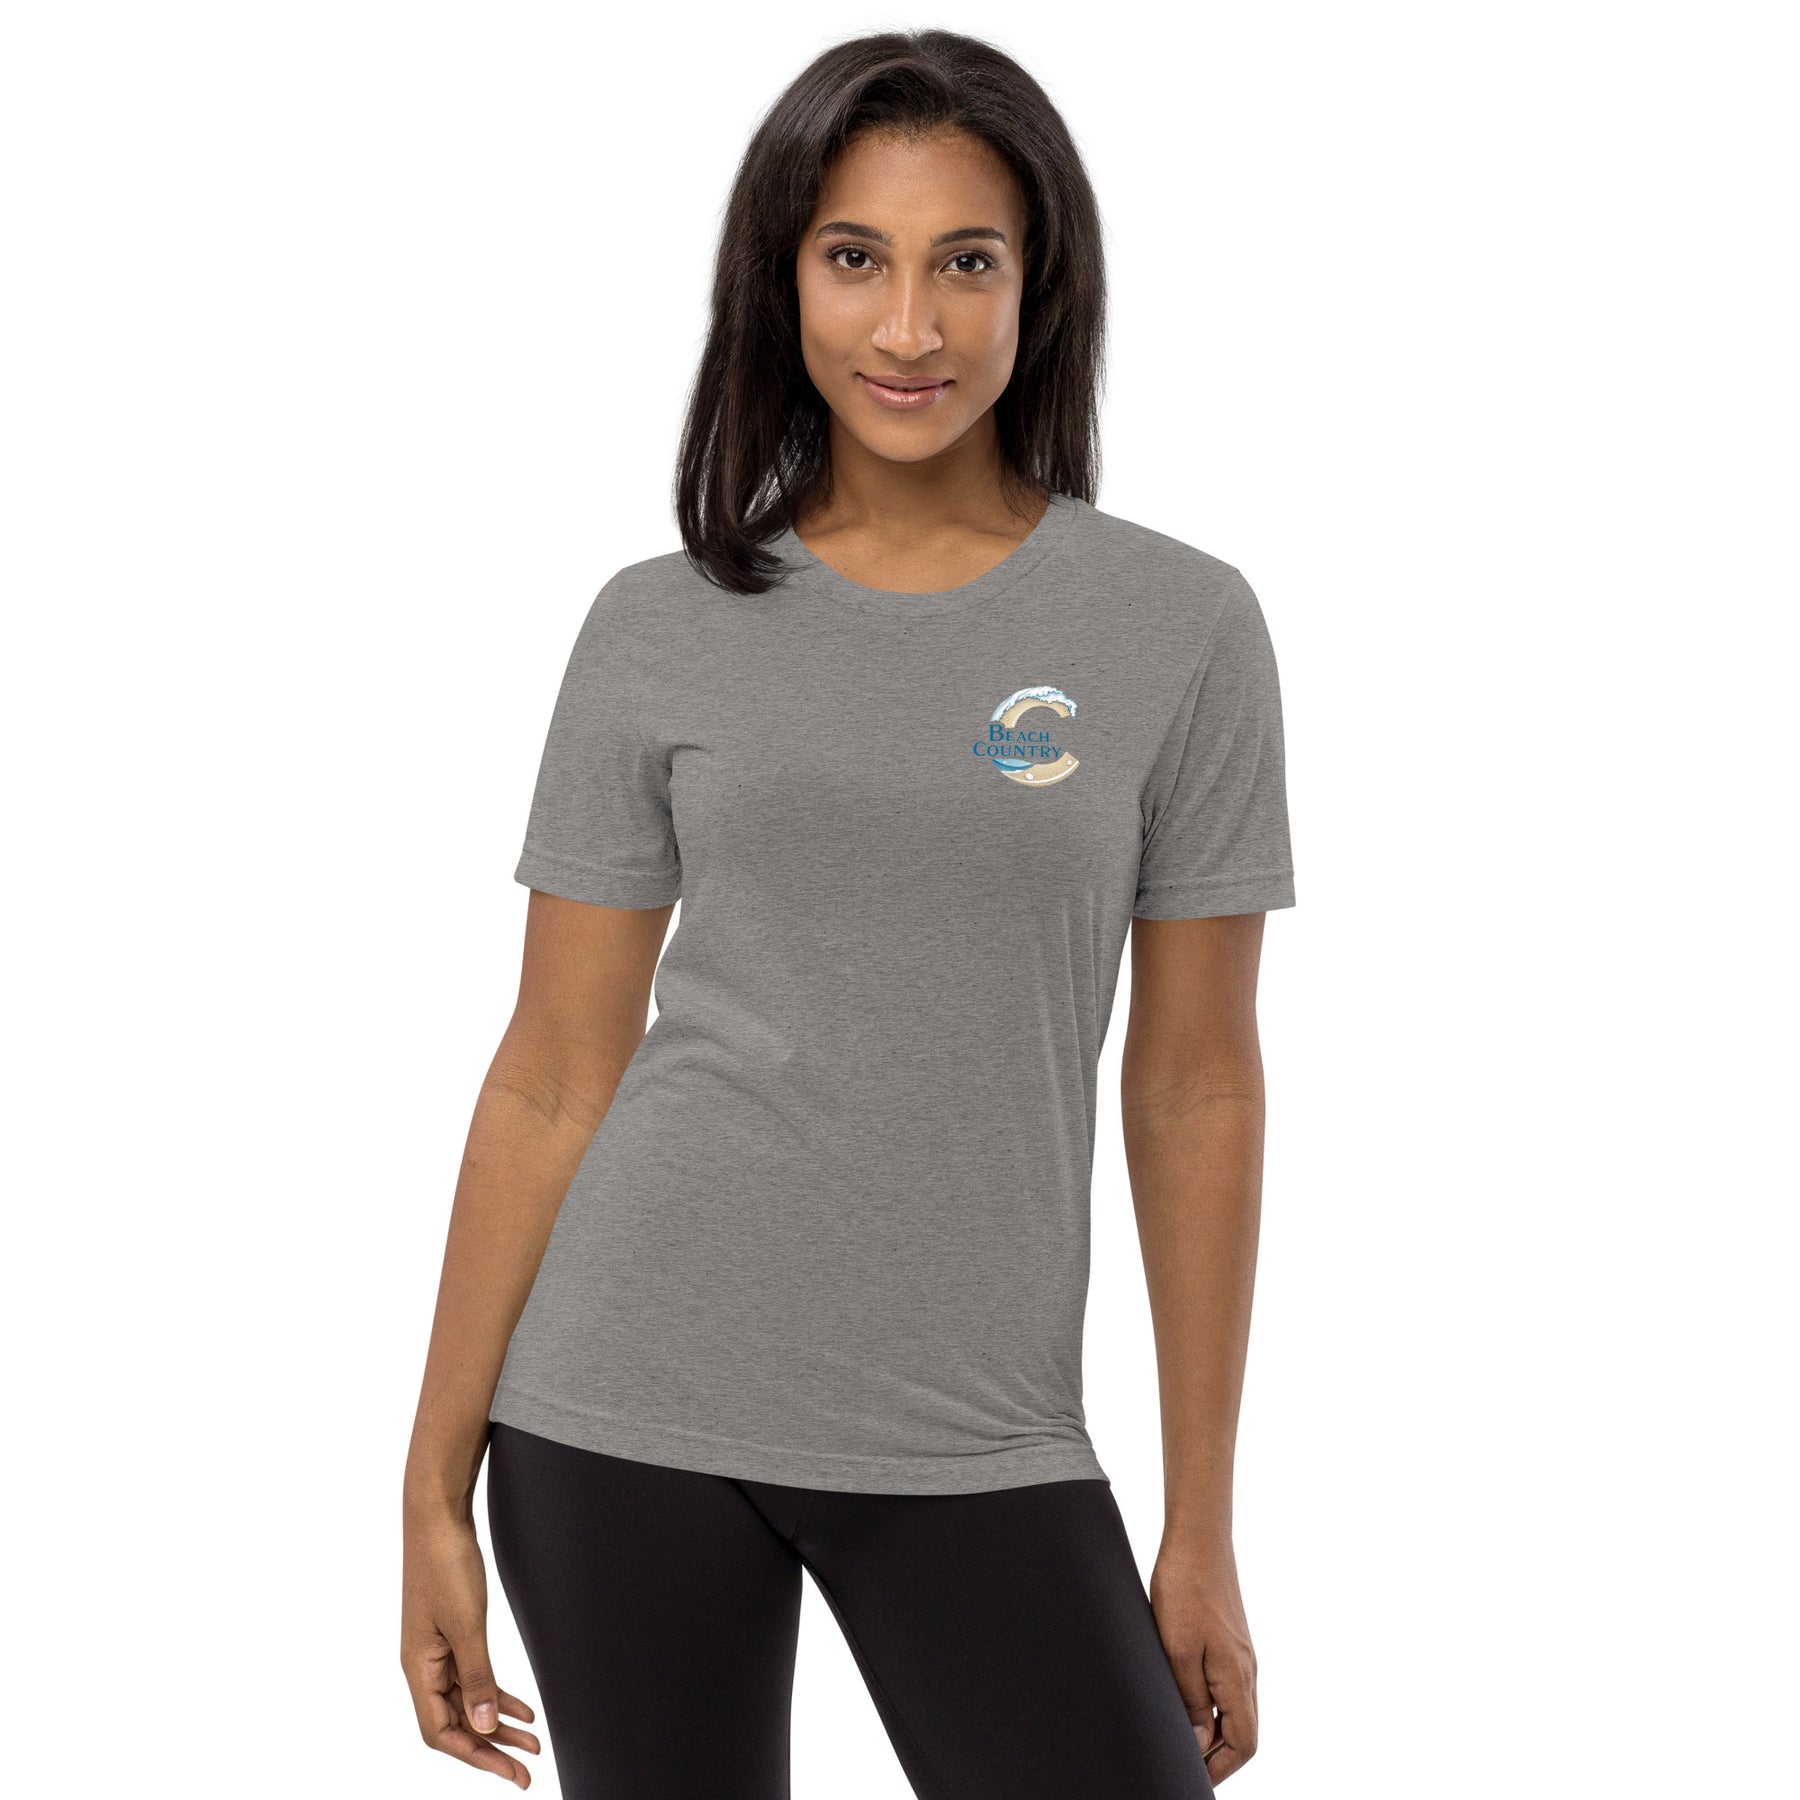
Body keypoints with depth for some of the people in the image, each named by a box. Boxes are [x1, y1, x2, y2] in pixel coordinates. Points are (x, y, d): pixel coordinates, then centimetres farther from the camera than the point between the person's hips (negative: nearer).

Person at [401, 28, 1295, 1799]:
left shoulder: (1179, 628, 0)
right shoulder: (661, 629, 2)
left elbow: (1196, 1084, 3)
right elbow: (553, 1077, 4)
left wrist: (1202, 1527, 3)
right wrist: (437, 1487, 3)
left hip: (977, 1442, 0)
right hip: (626, 1413, 1)